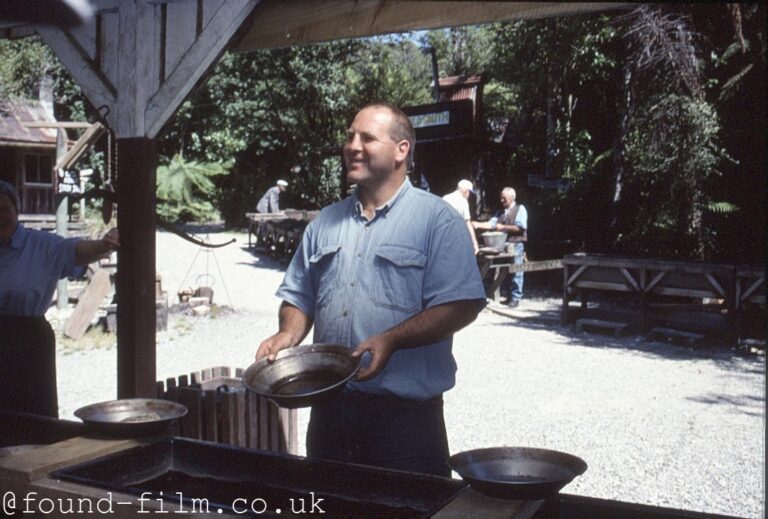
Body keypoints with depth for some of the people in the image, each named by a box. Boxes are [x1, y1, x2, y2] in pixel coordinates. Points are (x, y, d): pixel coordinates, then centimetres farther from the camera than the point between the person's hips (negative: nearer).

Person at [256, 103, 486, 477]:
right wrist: (289, 334, -2)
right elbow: (298, 296, 19)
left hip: (406, 414, -5)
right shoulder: (325, 222, 13)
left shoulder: (436, 218, -5)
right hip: (328, 408, 6)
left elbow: (462, 305, -13)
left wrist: (390, 340, -23)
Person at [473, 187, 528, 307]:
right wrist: (478, 225, -8)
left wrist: (503, 227, -11)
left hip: (516, 245, -6)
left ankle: (515, 298, 1)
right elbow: (491, 223, 7)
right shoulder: (501, 212, 17)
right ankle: (507, 296, 16)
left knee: (516, 272, -4)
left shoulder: (520, 209, -1)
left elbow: (520, 227, -11)